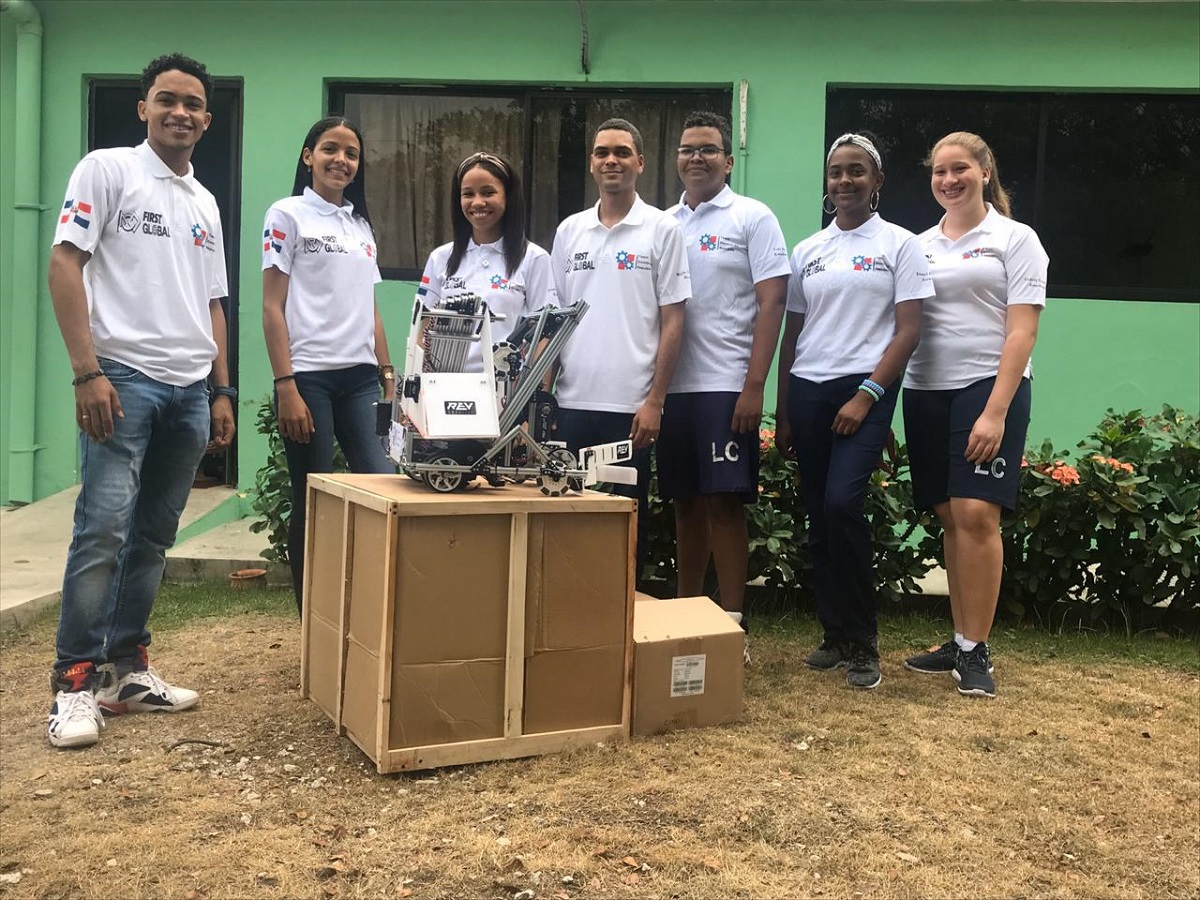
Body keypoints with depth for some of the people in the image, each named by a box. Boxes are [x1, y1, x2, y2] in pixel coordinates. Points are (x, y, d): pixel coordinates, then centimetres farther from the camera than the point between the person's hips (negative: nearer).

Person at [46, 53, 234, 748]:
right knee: (104, 527, -12)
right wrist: (88, 372, -15)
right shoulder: (108, 169, 1)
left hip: (190, 391, 6)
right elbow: (65, 264, -7)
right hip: (123, 378, -6)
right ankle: (75, 682, -3)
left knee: (154, 535, 8)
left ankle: (127, 668, 17)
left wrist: (222, 391, 15)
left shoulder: (205, 203, 19)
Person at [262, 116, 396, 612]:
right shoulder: (288, 214, 2)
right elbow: (272, 307, -5)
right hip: (309, 377, -5)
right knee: (312, 502, 0)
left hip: (360, 378, 5)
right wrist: (285, 386, -13)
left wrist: (388, 378, 12)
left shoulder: (361, 226, 18)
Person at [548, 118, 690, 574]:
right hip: (572, 401, 4)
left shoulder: (661, 230, 0)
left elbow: (672, 321, -3)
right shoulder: (569, 230, 12)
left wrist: (655, 400, -9)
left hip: (630, 404, -3)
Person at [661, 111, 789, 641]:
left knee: (724, 502, -4)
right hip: (671, 385, 5)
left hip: (726, 386, -5)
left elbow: (772, 304, -6)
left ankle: (732, 622, 4)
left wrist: (754, 385, -13)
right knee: (685, 502, 10)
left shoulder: (753, 218, 0)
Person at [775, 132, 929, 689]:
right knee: (818, 518, 6)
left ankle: (862, 644, -6)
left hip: (865, 389, -5)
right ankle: (835, 636, 19)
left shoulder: (899, 244, 2)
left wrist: (866, 396, -14)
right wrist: (782, 413, 11)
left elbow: (907, 331, -4)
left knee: (841, 504, -20)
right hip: (807, 391, 5)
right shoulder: (807, 251, 14)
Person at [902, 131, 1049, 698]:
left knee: (976, 514, -13)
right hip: (926, 391, 5)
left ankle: (976, 651, -4)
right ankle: (960, 642, 15)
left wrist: (995, 411, -16)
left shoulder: (1015, 238, 1)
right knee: (950, 519, 7)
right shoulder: (920, 245, 14)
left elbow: (1021, 332, -6)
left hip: (988, 389, -4)